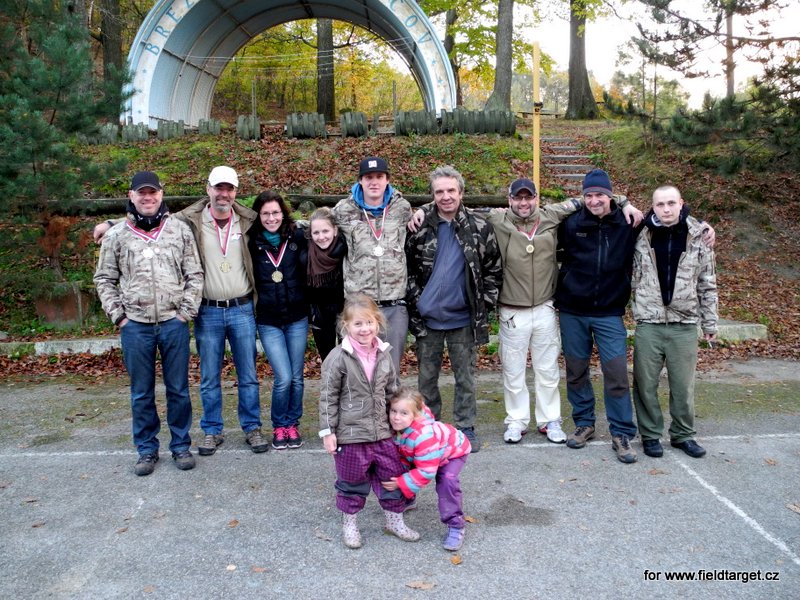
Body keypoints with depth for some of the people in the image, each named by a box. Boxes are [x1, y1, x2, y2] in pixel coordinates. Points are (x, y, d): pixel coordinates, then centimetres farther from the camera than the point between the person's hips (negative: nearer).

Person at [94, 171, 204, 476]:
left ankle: (181, 446, 22)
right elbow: (104, 279, 10)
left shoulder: (180, 229, 3)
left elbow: (195, 274, 4)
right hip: (135, 325, 1)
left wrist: (186, 312, -3)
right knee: (141, 393, 10)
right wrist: (118, 315, 1)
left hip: (174, 323, 0)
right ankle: (146, 450, 23)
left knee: (178, 389, 8)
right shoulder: (116, 234, 4)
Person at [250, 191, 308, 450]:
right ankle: (279, 426, 16)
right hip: (268, 321, -1)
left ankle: (292, 424, 28)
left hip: (297, 318, 1)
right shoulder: (252, 243, -4)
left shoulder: (297, 237, -3)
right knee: (283, 378, -7)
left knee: (296, 377, 9)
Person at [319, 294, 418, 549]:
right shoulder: (338, 358, -14)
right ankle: (349, 523, 32)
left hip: (382, 432, 5)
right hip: (350, 434, -5)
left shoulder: (384, 355, 2)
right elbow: (328, 397, -10)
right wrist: (328, 431, -10)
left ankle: (394, 519, 34)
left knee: (392, 475, 13)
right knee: (352, 481, 11)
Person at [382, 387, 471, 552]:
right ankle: (407, 500, 31)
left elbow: (426, 471, -38)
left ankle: (456, 526, -14)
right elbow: (401, 455, -6)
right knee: (402, 471, 3)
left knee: (447, 481, -27)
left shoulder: (423, 435, -44)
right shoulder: (396, 429, -24)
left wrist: (401, 483, -33)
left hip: (453, 450, -7)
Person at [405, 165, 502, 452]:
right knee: (427, 376, 12)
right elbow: (406, 266, 4)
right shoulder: (420, 225, -3)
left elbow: (494, 268, 3)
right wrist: (415, 299, -2)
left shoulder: (479, 226, -3)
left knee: (465, 377, 9)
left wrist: (485, 302, -2)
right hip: (427, 317, 1)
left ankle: (465, 427, 23)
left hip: (464, 317, 0)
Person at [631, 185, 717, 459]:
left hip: (685, 325, 1)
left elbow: (707, 284, 7)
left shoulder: (698, 237, 1)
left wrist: (709, 322, 8)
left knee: (683, 385, 10)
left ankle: (683, 434, 27)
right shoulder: (640, 235, -1)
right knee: (646, 384, 6)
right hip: (648, 324, 0)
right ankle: (650, 434, 22)